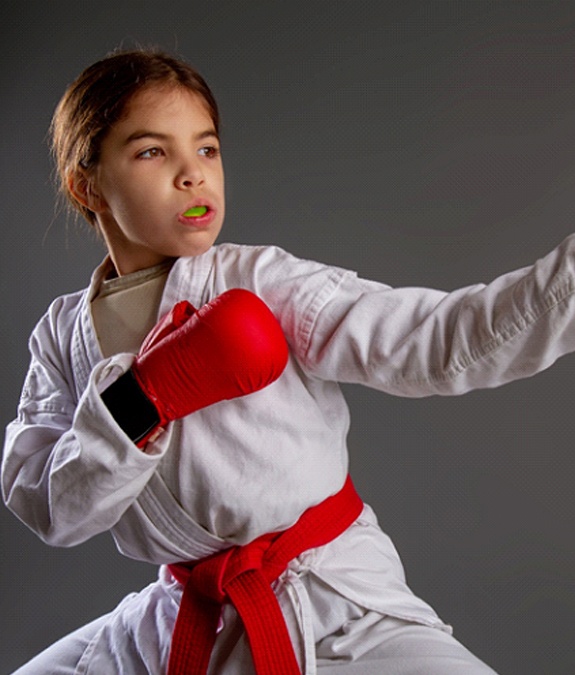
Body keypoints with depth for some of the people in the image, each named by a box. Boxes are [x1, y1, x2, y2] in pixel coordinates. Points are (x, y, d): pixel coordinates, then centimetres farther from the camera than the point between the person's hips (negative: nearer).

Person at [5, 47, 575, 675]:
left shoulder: (258, 283, -10)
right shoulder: (62, 334, 2)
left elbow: (437, 341, -20)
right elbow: (52, 513, -6)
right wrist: (143, 399, -22)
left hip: (334, 609, -3)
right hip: (181, 621, 4)